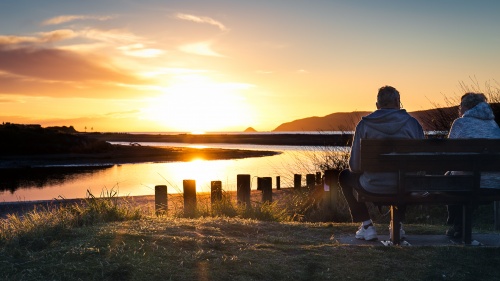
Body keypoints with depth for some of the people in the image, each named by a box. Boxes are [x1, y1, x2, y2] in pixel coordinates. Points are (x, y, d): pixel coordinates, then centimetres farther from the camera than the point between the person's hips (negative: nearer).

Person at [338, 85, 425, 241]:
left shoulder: (364, 124, -5)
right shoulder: (413, 123, -1)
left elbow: (355, 166, -4)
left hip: (374, 187, -2)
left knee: (345, 176, 27)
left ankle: (366, 225, 20)